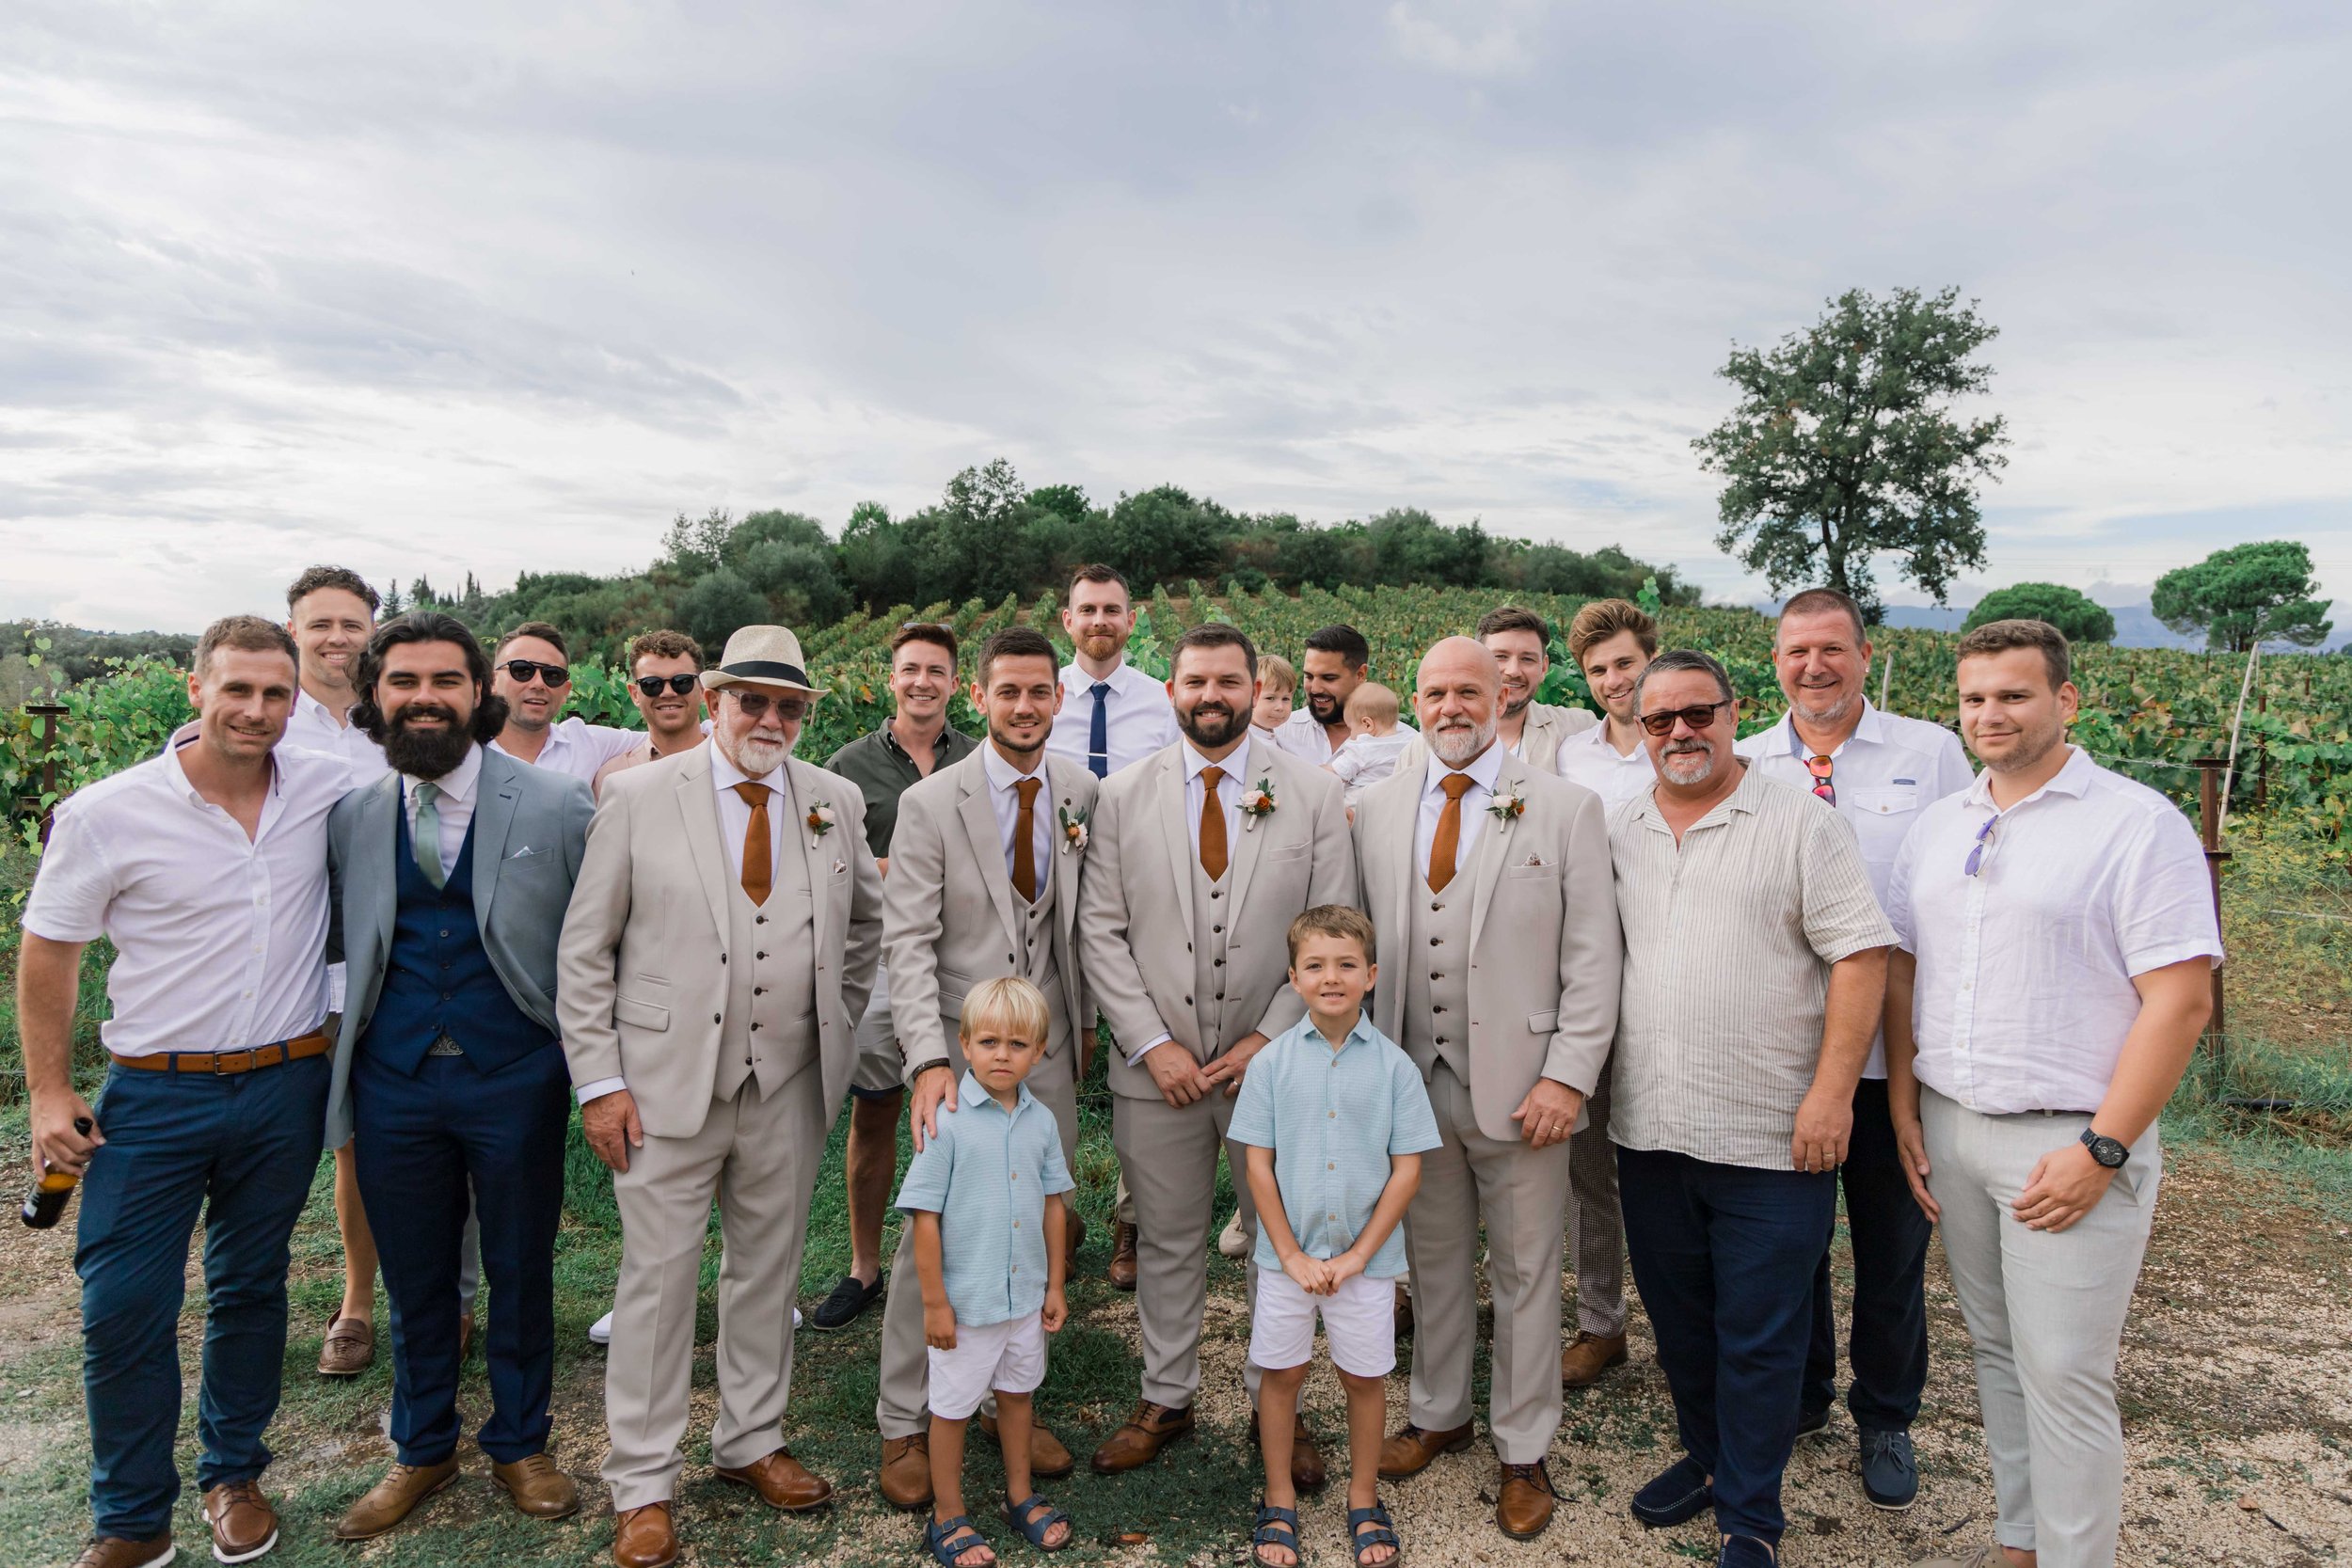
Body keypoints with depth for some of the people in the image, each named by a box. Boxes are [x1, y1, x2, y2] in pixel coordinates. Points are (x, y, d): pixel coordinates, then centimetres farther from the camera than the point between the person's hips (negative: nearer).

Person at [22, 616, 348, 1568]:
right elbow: (47, 955, 0)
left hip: (286, 1089, 2)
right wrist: (49, 1095, -1)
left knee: (250, 1290, 16)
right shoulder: (107, 815, -9)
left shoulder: (330, 793, -5)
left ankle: (233, 1475, 36)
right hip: (156, 1097, -1)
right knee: (123, 1308, 3)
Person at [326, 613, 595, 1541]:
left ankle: (519, 1445, 35)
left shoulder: (558, 806, -7)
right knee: (415, 1281, 17)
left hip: (516, 1079, -2)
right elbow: (343, 945, 12)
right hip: (392, 1082, 2)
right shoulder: (350, 819, 2)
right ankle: (422, 1449, 39)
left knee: (521, 1273, 13)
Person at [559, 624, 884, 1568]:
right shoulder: (639, 797, -5)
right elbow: (584, 948, -3)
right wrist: (598, 1079, -7)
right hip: (667, 1084, -3)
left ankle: (752, 1444, 34)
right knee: (658, 1278, 6)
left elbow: (867, 920, 18)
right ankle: (643, 1487, 23)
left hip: (790, 1091, 3)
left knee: (770, 1269, 15)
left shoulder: (834, 802, 4)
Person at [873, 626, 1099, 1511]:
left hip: (1049, 1048, 3)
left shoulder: (1082, 795, 3)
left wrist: (1084, 1022, 10)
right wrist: (930, 1061, -22)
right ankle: (903, 1426, 21)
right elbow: (908, 943, -12)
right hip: (958, 1048, -3)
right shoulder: (930, 804, -7)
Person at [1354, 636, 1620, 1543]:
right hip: (1413, 1082, 3)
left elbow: (1593, 958, -6)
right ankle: (1439, 1414, 39)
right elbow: (1363, 945, 8)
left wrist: (1568, 1076, -13)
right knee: (1433, 1259, 18)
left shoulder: (1566, 810, -4)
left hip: (1518, 1087, -3)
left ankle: (1523, 1452, 29)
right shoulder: (1377, 809, 6)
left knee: (1525, 1273, 10)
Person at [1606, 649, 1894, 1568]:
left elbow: (1861, 956, -10)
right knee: (1677, 1318, 19)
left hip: (1772, 1138, -4)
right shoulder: (1616, 833, 8)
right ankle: (1707, 1455, 41)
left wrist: (1831, 1094, -15)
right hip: (1649, 1130, 5)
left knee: (1760, 1336, 6)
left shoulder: (1802, 824, -6)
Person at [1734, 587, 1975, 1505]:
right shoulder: (1744, 765, 3)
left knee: (1892, 1243, 12)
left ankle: (1886, 1419, 33)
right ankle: (1802, 1394, 37)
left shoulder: (1931, 753, -1)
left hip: (1896, 1048, -1)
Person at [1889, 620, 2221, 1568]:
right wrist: (1905, 1109, 7)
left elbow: (2181, 998, -13)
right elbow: (1902, 970, 13)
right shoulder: (1938, 827, 10)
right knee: (1995, 1350, 16)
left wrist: (2101, 1151, -16)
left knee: (2064, 1378, 1)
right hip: (1949, 1131, 6)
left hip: (2068, 1142, -5)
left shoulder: (2138, 825, -8)